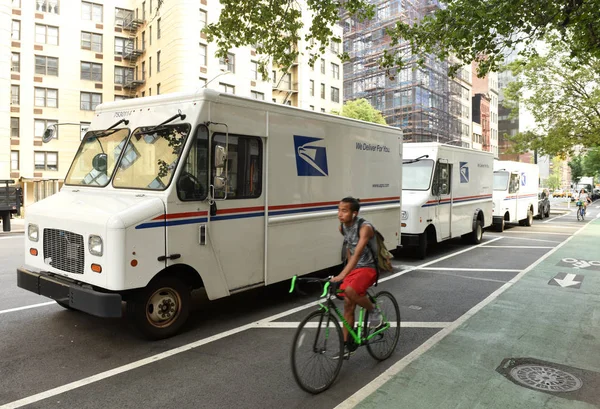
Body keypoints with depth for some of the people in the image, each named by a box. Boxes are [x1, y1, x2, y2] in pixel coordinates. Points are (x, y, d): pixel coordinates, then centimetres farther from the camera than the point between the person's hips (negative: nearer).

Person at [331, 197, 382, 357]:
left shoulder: (365, 228, -24)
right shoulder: (342, 227, -1)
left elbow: (357, 253, -35)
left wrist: (342, 275, -44)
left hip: (368, 267, -7)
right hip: (354, 268, 7)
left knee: (350, 291, -32)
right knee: (348, 306, 4)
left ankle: (374, 310, -3)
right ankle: (346, 346, 15)